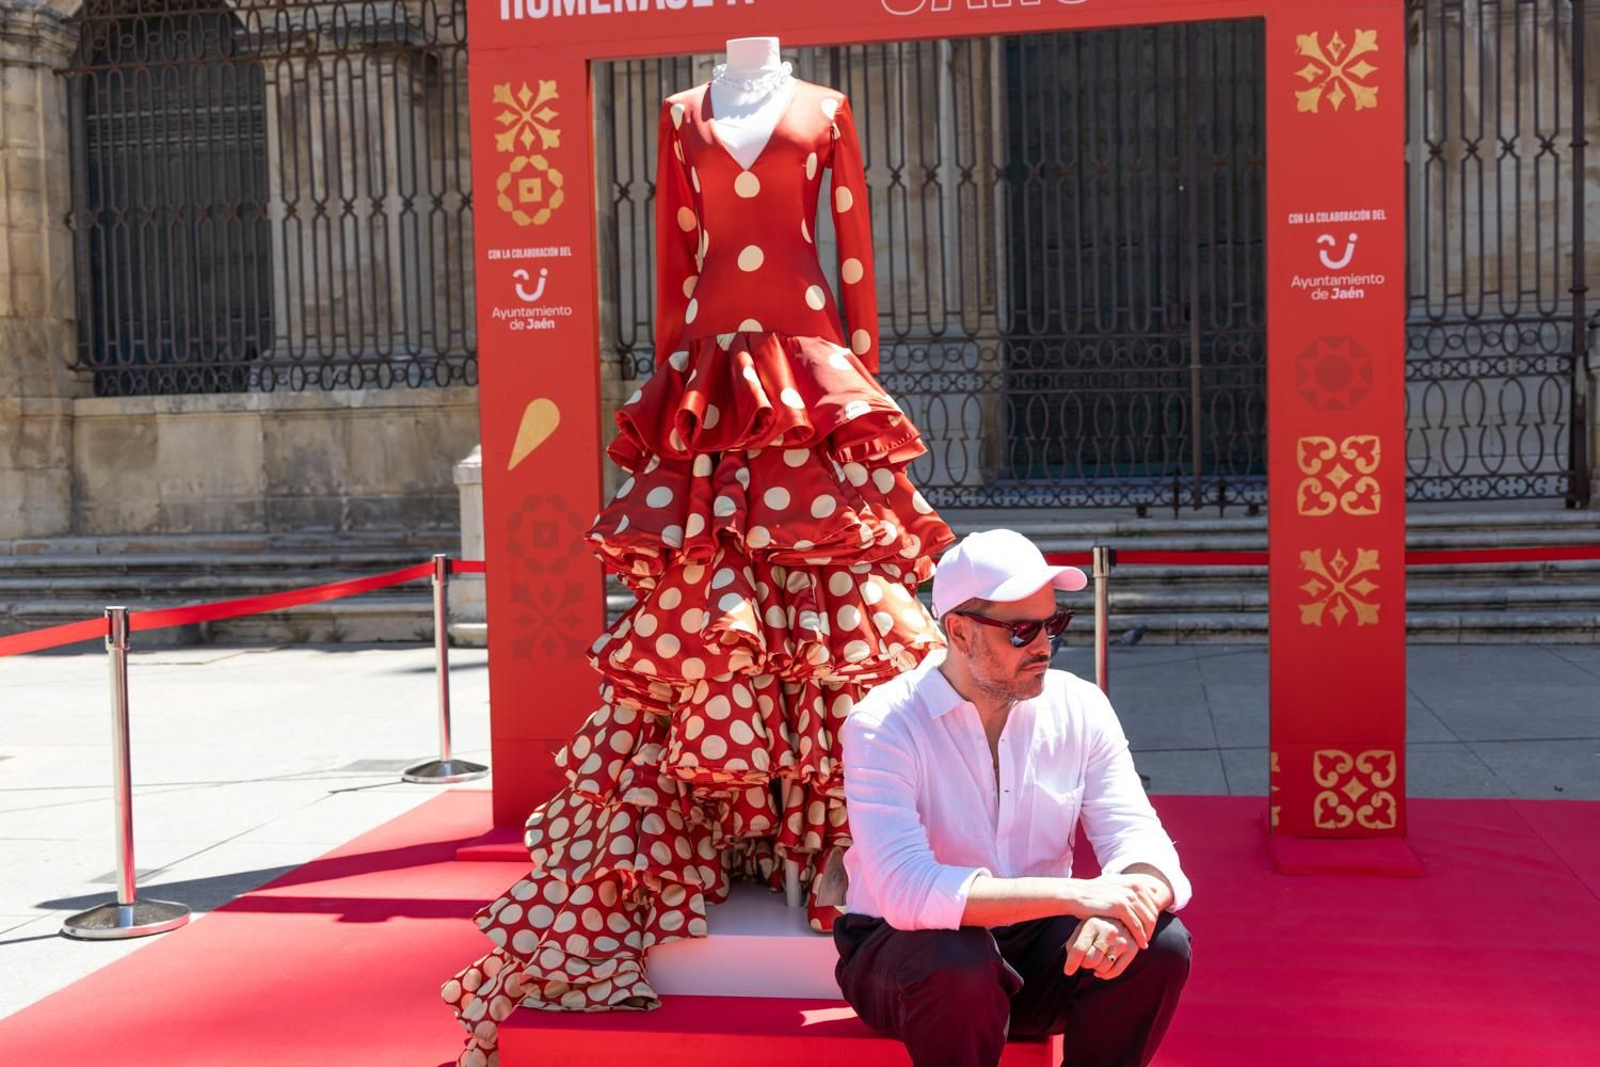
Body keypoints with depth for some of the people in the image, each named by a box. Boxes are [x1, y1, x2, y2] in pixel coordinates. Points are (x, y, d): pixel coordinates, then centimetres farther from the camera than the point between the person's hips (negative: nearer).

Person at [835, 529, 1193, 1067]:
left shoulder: (1079, 708, -5)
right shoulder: (883, 726, -20)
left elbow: (1142, 842, -10)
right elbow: (906, 889, -32)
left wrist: (1118, 909, -35)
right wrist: (1075, 894, -37)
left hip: (1033, 943, 4)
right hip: (902, 949, -4)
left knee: (1161, 945, -21)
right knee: (959, 965, -36)